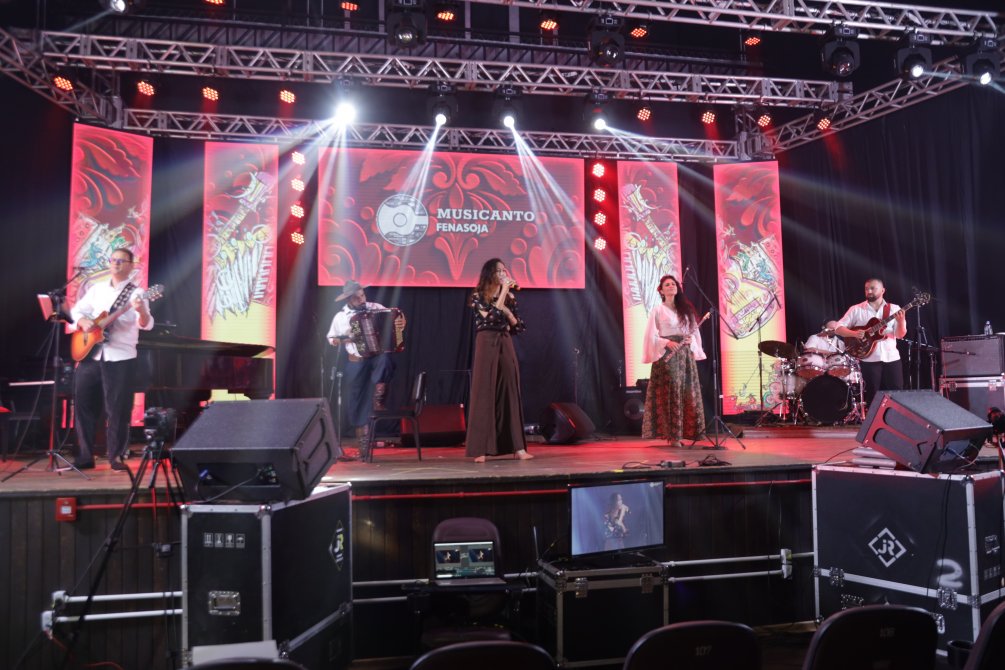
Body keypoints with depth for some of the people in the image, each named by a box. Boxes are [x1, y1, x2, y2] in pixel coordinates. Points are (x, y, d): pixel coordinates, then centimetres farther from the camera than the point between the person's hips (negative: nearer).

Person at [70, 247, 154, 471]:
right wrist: (82, 321, -6)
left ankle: (116, 456, 9)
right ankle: (85, 455, 17)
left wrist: (142, 311, -39)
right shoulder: (97, 288, 12)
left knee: (117, 409, -2)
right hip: (90, 354, 5)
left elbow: (146, 325, -16)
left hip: (120, 358, -5)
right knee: (83, 404, 7)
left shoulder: (136, 293, -4)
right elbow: (77, 309, 16)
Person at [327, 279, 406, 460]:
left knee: (385, 360, -38)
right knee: (359, 404, 3)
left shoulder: (376, 308, 1)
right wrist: (337, 340, -7)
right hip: (357, 363, 1)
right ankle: (364, 447, 14)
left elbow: (393, 318, 9)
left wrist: (401, 323, -14)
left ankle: (379, 404, -21)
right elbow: (331, 338, 16)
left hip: (378, 356, -1)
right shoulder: (340, 317, 2)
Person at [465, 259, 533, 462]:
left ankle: (517, 447, 6)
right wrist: (503, 291, -12)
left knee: (510, 393, 3)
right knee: (484, 394, -5)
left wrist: (507, 312, -5)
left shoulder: (509, 298, 12)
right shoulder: (478, 297, -1)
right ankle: (480, 449, -2)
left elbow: (519, 326, 12)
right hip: (487, 346, -4)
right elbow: (493, 316, -17)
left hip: (506, 345, 5)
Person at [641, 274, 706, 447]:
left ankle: (684, 432, 9)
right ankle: (671, 435, -4)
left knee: (687, 393, 2)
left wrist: (691, 340, -5)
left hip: (685, 355, 5)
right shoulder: (657, 310, 1)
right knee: (670, 393, -8)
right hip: (667, 355, -5)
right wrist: (666, 342, -18)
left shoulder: (686, 309, 15)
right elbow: (651, 335, -5)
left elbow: (694, 331, 16)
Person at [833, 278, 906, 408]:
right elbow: (838, 328, -2)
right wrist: (854, 333, -19)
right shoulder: (856, 309, 1)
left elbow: (900, 335, -2)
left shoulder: (894, 309, 5)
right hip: (870, 359, -1)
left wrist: (901, 321, -21)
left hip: (891, 358, 2)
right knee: (873, 397, 3)